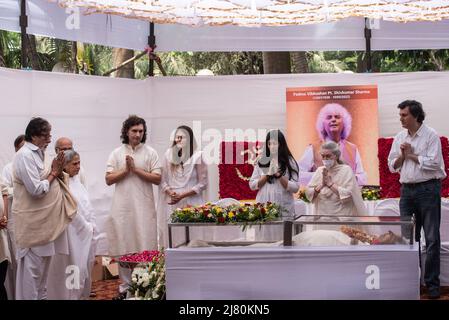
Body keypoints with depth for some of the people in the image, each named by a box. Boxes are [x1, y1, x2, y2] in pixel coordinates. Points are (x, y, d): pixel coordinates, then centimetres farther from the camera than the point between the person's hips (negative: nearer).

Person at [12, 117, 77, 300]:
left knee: (43, 262, 16)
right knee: (32, 265, -2)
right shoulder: (25, 156, -16)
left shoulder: (38, 153, 11)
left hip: (44, 218, 9)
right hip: (32, 221, -9)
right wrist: (53, 173, -9)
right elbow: (36, 189, -22)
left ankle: (41, 296, 26)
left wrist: (56, 172, 1)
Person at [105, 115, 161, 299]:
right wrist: (126, 170, -9)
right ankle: (125, 287, 13)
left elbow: (157, 179, -3)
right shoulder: (117, 153, 9)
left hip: (144, 208, -1)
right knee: (123, 249, 4)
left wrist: (136, 169, -9)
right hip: (122, 207, 1)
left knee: (145, 249, -3)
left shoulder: (150, 153, 4)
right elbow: (109, 180, 3)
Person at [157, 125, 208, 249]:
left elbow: (202, 184, -2)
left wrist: (182, 195, -9)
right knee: (171, 237, 0)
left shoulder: (197, 156, 0)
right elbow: (162, 180, 9)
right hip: (171, 203, 3)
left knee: (191, 236, -6)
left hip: (190, 202, -2)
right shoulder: (169, 154, 9)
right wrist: (170, 192, -10)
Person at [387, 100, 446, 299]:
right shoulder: (399, 138, 11)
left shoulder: (431, 136, -6)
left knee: (432, 238, -2)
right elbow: (392, 166, 12)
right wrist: (402, 155, -5)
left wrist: (411, 155, -7)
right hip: (407, 190, 6)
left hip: (428, 189, -6)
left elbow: (432, 163, -16)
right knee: (408, 237, 9)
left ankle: (432, 283, 5)